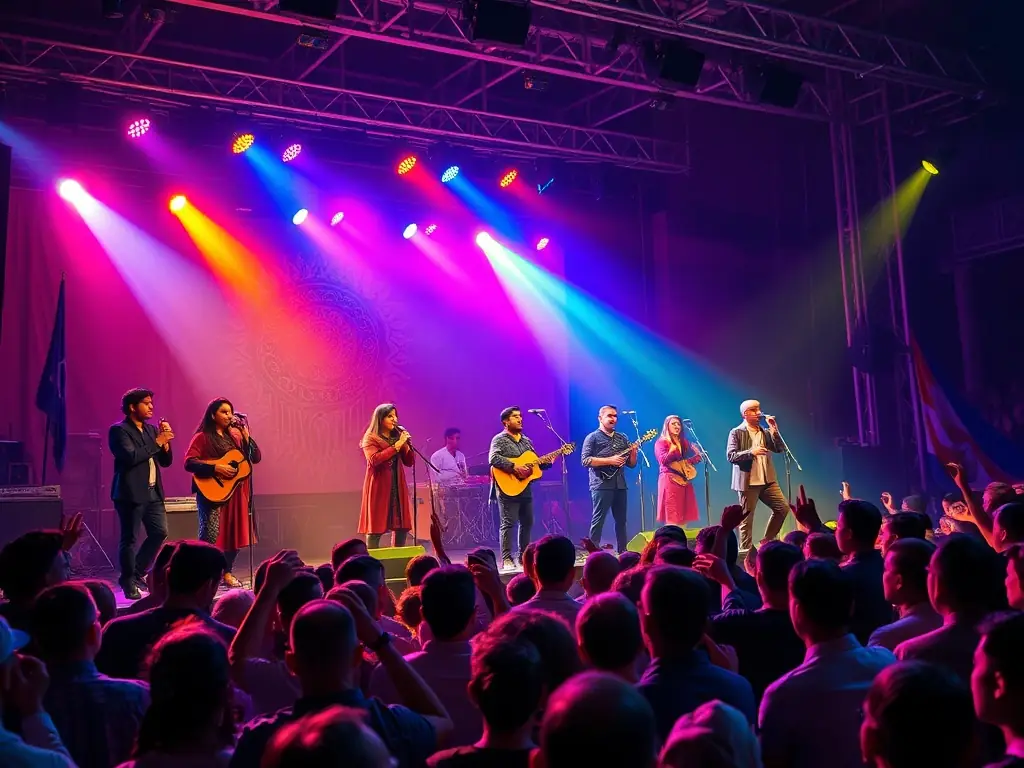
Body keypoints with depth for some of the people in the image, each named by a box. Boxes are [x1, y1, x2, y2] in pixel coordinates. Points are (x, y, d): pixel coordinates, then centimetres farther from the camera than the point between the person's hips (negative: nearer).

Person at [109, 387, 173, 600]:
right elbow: (131, 457, -22)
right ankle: (128, 582, 11)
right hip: (131, 493, -7)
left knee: (160, 533, 6)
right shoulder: (119, 430, -8)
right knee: (129, 539, -2)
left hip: (153, 492, 8)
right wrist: (157, 442, -17)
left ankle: (137, 573, 23)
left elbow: (166, 461, 14)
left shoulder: (151, 429, 15)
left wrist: (165, 441, -3)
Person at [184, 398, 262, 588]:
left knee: (234, 532, 8)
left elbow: (256, 458, 8)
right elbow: (189, 463, -13)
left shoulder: (235, 435, 13)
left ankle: (227, 573, 21)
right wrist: (215, 468, -22)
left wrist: (246, 437, -7)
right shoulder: (202, 437, -3)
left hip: (236, 490, 6)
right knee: (211, 534, -15)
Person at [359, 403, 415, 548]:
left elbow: (409, 462, 11)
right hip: (379, 487, -6)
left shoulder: (398, 436, 13)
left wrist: (407, 444, -6)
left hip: (397, 486, 6)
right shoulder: (370, 438, -3)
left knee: (402, 527, 5)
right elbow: (374, 460, -20)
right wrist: (396, 446, -20)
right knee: (376, 528, -5)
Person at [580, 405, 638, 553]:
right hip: (601, 484, -6)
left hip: (620, 484, 6)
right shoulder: (593, 437, 0)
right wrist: (610, 460, -16)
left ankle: (622, 551, 17)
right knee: (598, 519, -7)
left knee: (621, 520, 9)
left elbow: (631, 464, 17)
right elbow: (585, 460, -12)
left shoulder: (622, 438, 17)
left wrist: (633, 452, -5)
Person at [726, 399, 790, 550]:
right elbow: (730, 456, -13)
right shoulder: (737, 433, -4)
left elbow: (780, 449, 3)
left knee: (783, 508, 1)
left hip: (767, 480, 6)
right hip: (748, 482, -6)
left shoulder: (765, 432, 13)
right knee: (747, 519, -1)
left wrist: (774, 429, -7)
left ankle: (767, 542, 14)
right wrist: (751, 452, -25)